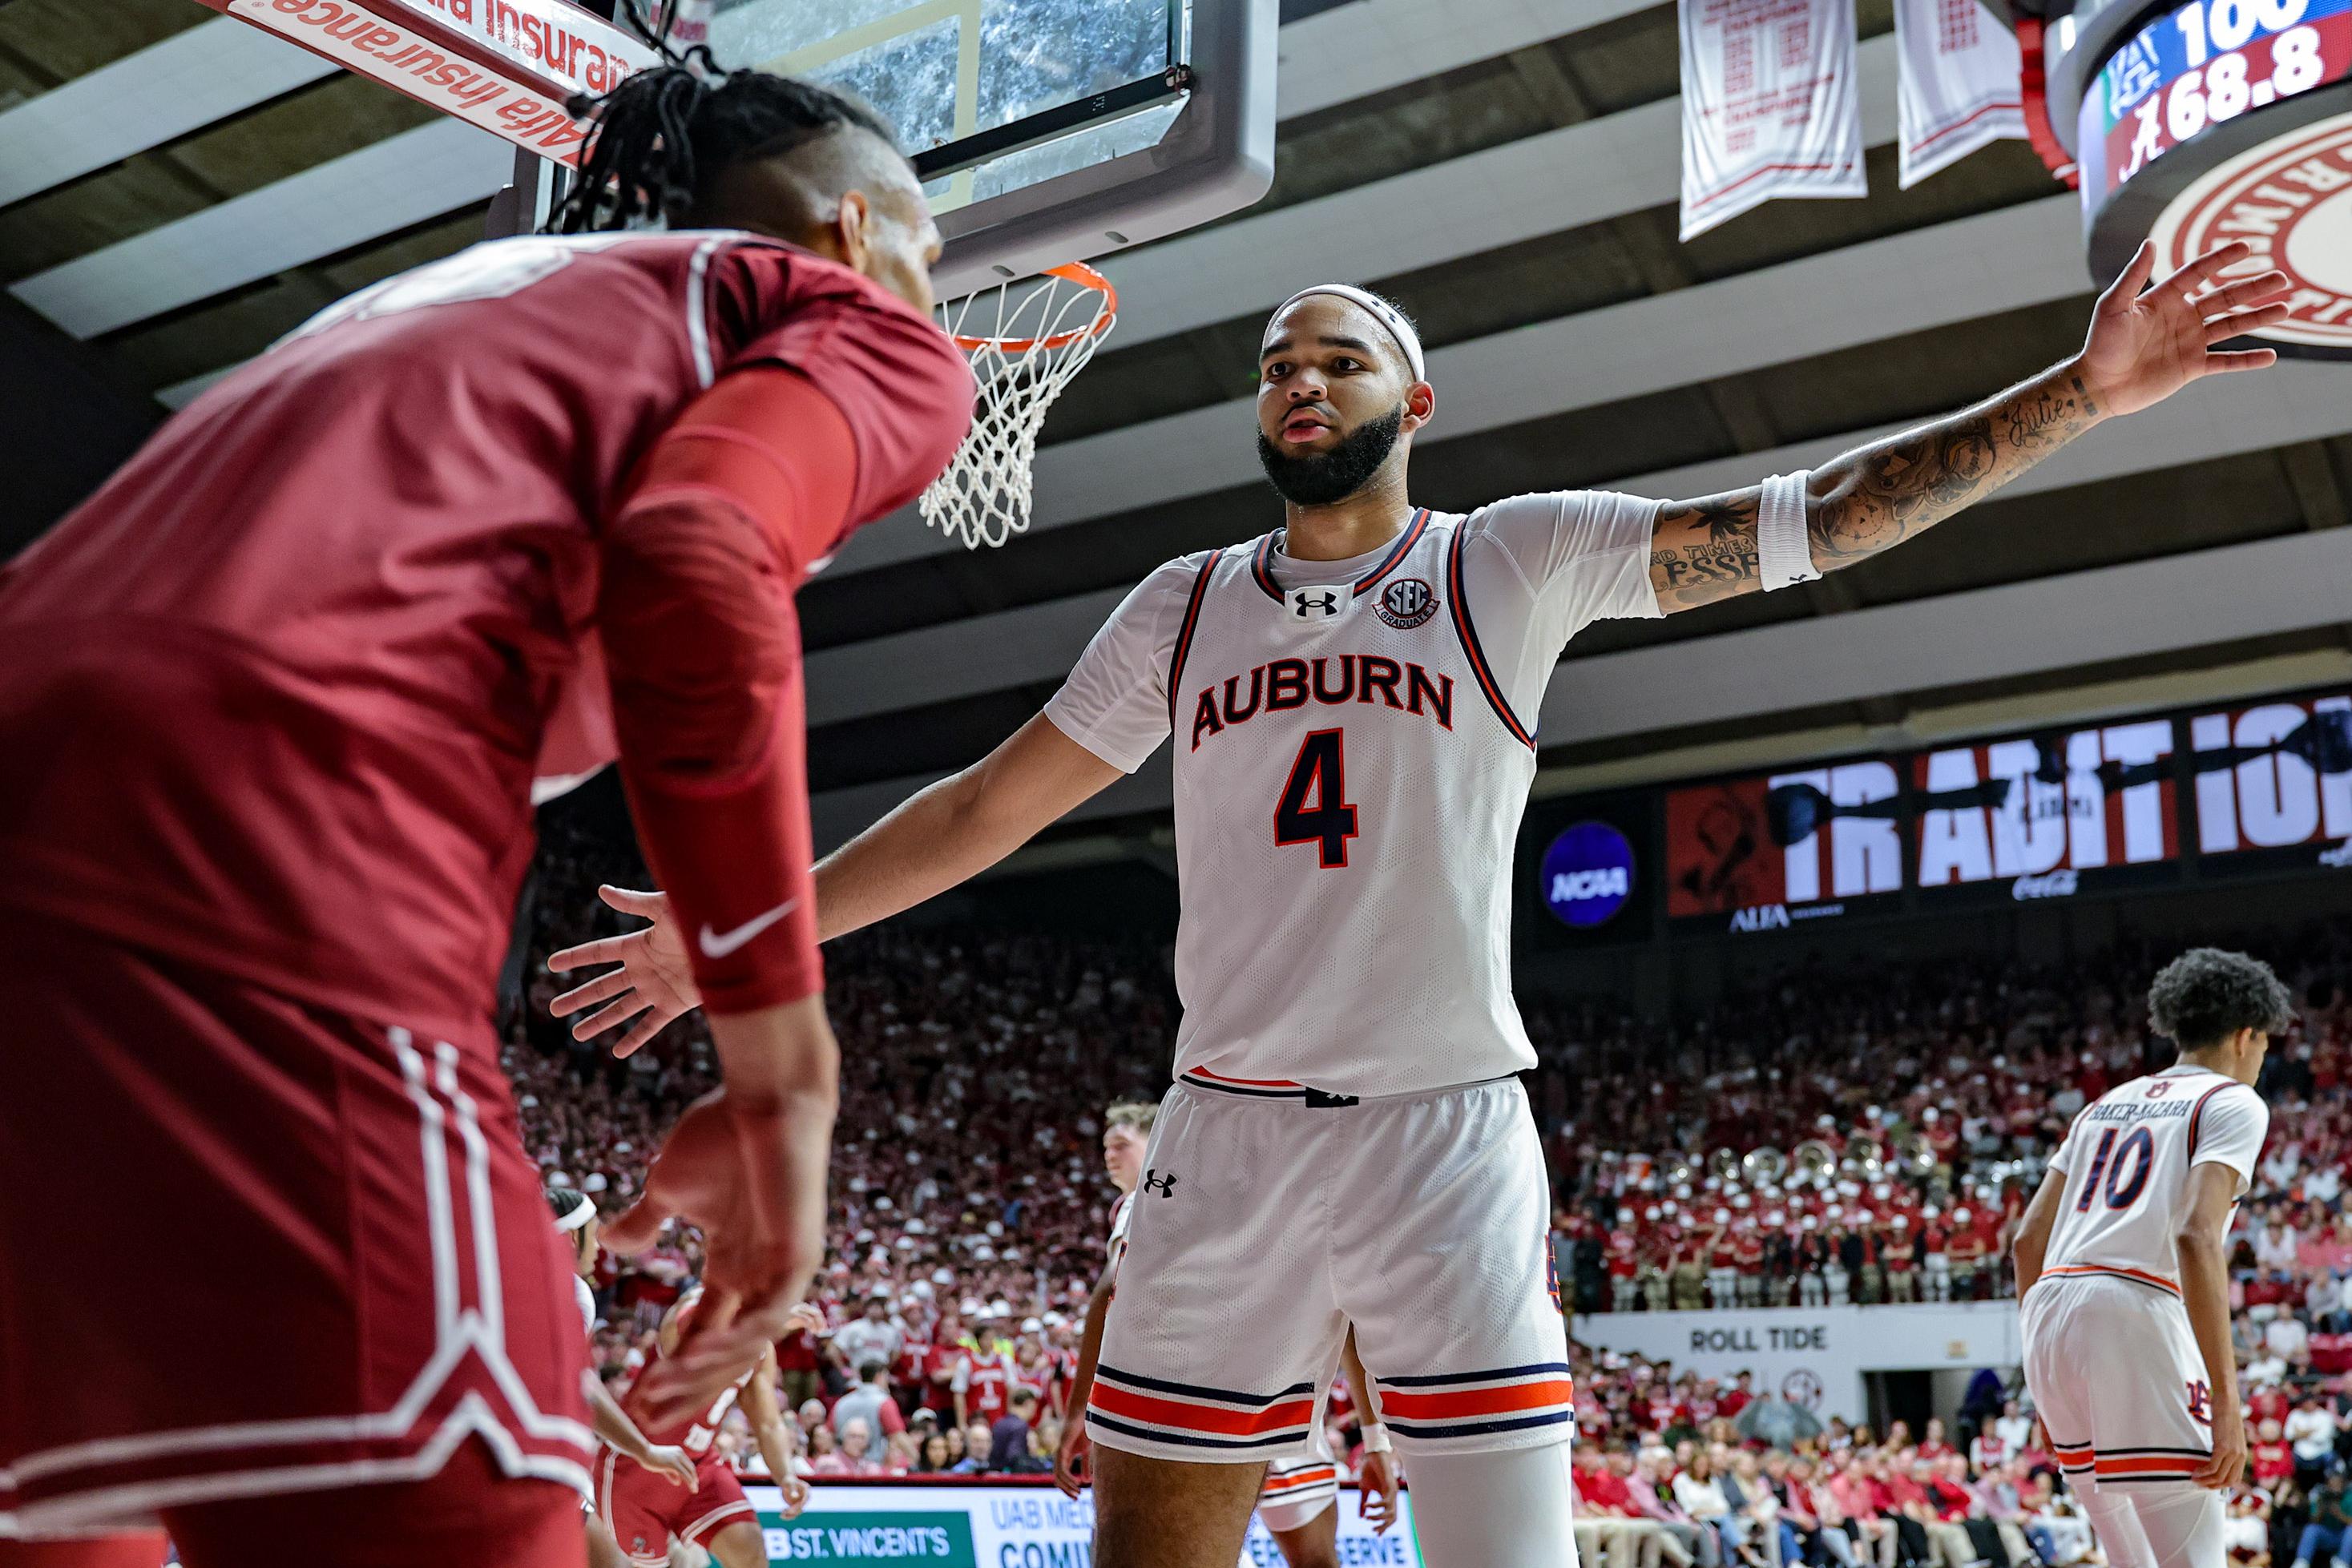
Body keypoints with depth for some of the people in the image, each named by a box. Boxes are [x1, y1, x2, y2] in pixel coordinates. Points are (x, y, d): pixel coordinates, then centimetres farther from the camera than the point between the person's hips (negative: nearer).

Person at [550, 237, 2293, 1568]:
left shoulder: (1516, 559, 4)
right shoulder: (1185, 605, 12)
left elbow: (1818, 518, -2)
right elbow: (990, 803, 15)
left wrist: (2081, 390, -11)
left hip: (1449, 1132, -2)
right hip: (1230, 1134, 3)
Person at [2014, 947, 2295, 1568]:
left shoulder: (2107, 1104, 25)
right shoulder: (2234, 1102, 5)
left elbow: (2028, 1239, 20)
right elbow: (2196, 1237, -13)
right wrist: (2225, 1400, -15)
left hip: (2049, 1317, 7)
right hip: (2131, 1313, -7)